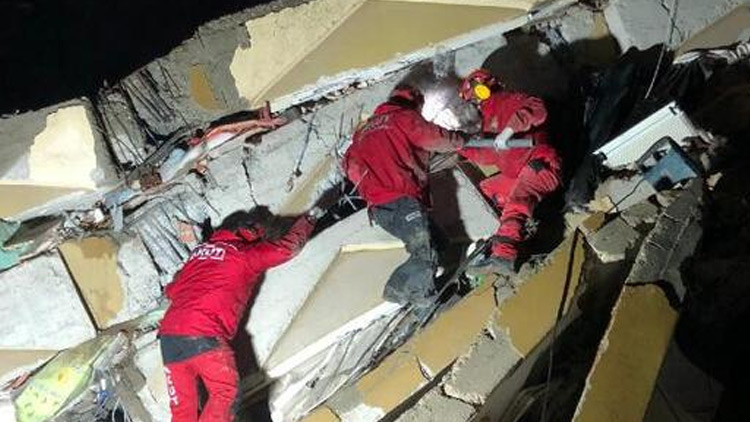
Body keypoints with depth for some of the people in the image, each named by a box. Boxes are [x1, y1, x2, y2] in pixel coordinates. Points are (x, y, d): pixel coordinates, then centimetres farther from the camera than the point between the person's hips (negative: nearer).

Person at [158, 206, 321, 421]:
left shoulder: (200, 250, 19)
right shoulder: (246, 253, 2)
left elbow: (172, 290, 24)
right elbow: (288, 246, 7)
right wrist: (309, 218, 21)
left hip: (169, 335, 7)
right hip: (203, 336, -6)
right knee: (224, 392, 7)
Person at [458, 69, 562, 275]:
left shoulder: (507, 101, -2)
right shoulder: (488, 120, 25)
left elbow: (537, 108, -22)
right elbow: (489, 155, 29)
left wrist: (509, 129, -31)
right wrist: (461, 148, 22)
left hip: (539, 163, -11)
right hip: (517, 174, 11)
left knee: (516, 201, -32)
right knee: (484, 189, 20)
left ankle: (504, 255, -50)